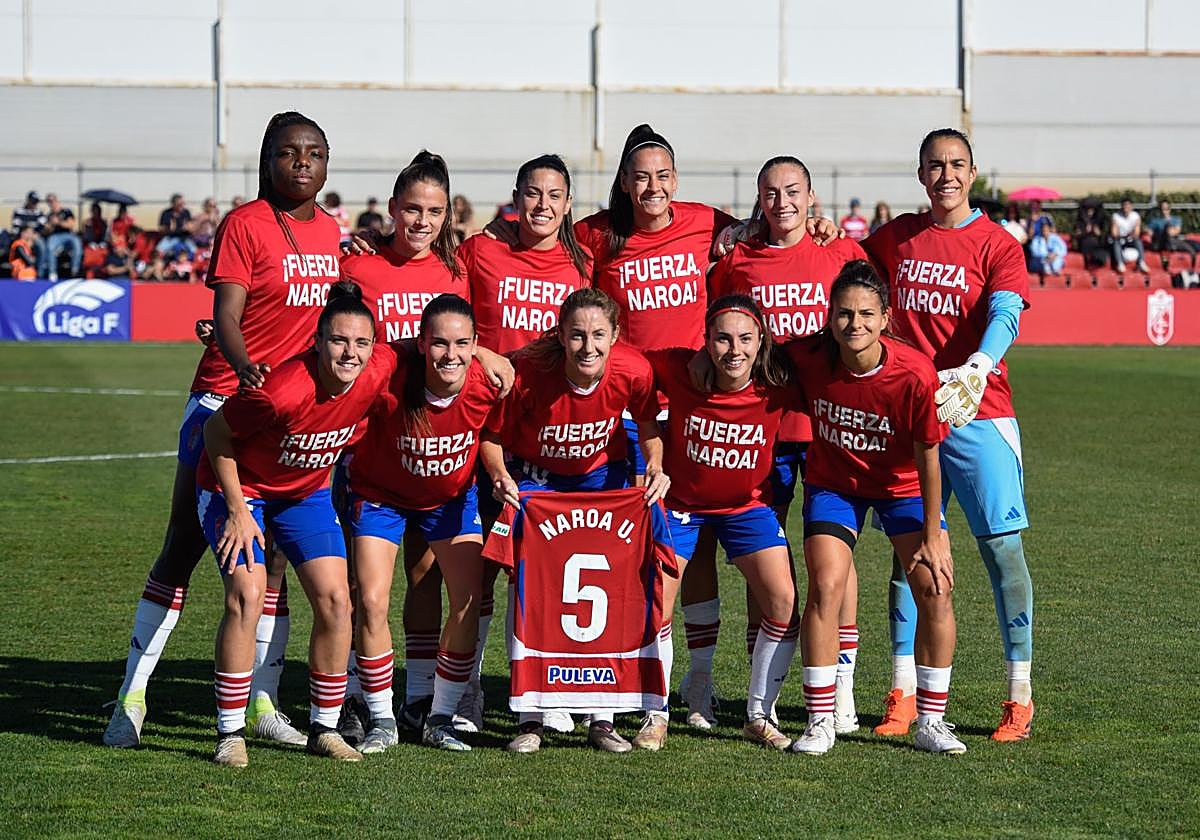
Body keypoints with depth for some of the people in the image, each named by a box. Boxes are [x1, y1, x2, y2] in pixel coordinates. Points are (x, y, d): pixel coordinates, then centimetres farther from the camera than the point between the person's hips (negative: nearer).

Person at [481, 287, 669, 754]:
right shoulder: (528, 372, -31)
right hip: (533, 474, -1)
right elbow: (492, 437, -15)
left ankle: (602, 717, 4)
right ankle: (530, 718, -2)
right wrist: (500, 477, -33)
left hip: (601, 474, 2)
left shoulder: (633, 371, -25)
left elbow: (649, 427, -3)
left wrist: (656, 466, -20)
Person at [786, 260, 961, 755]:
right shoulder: (807, 357, -24)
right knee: (825, 585, -16)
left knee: (934, 589, -11)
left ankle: (931, 722, 3)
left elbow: (927, 459, -19)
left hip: (903, 486, -1)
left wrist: (932, 538, -15)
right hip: (833, 485, 1)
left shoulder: (914, 374, -29)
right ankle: (820, 722, -6)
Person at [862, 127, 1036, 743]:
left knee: (1002, 548, -5)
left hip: (979, 416, -3)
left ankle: (1020, 697, 2)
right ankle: (903, 696, 11)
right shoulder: (895, 238, 11)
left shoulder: (997, 246, -2)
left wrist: (977, 367, -38)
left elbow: (1004, 317, -17)